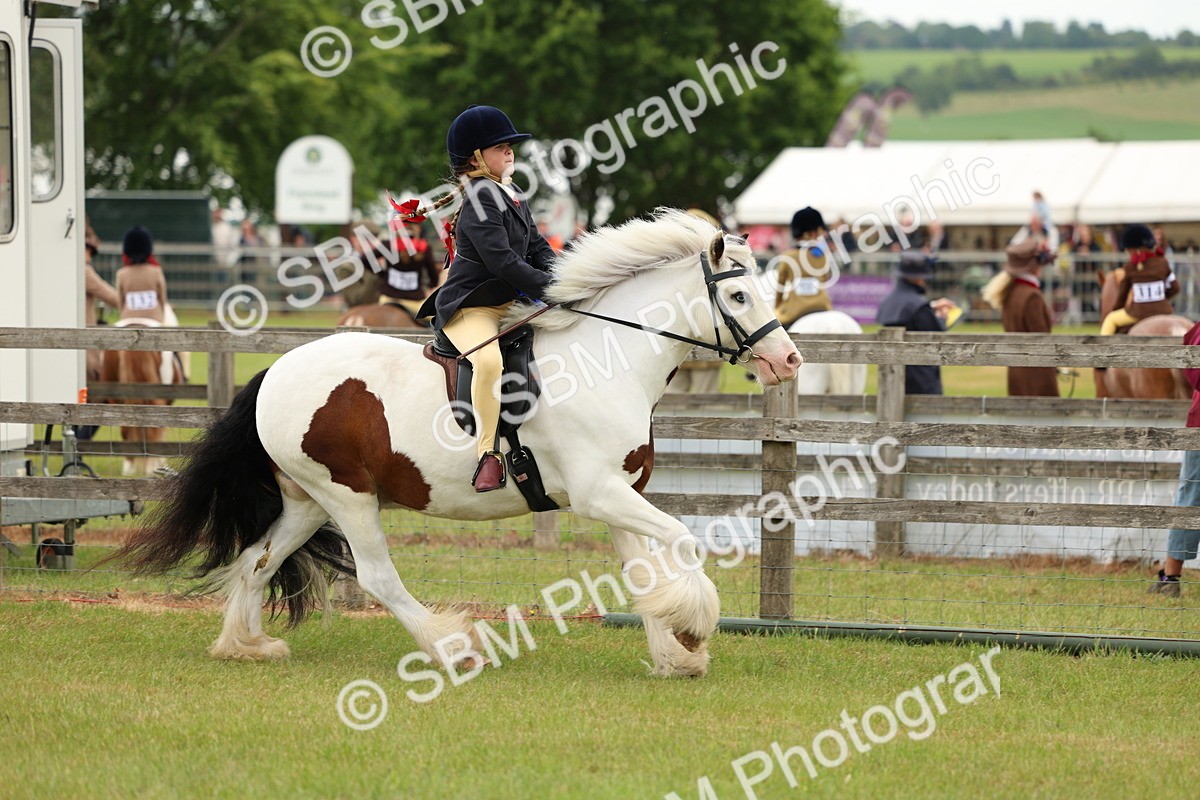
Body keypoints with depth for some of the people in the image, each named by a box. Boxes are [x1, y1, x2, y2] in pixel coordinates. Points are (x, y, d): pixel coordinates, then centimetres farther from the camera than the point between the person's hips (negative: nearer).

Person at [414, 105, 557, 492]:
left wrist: (557, 279, -2)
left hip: (510, 302, 10)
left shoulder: (511, 196, 17)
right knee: (490, 359, -39)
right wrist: (549, 286, -21)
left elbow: (537, 247, 18)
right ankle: (489, 454, -34)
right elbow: (502, 261, -22)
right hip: (470, 309, -10)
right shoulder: (482, 199, -13)